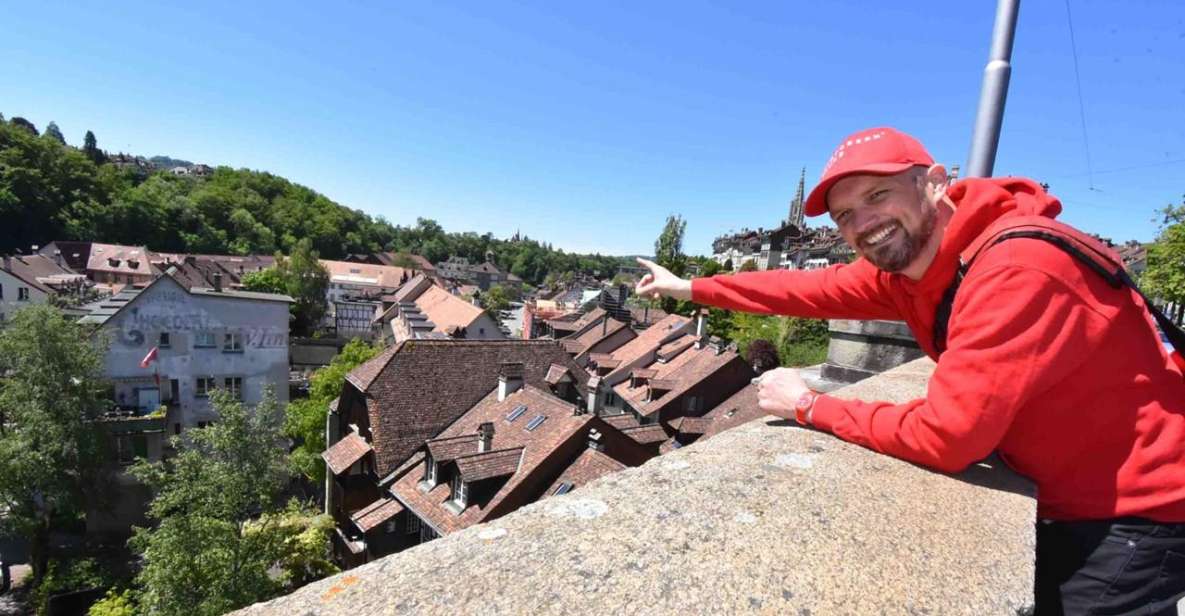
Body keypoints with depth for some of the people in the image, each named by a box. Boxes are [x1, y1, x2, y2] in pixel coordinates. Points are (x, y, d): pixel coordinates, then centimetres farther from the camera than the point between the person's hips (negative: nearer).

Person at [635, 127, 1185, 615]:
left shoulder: (1019, 270, -33)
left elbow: (944, 436, -33)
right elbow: (812, 287, 1)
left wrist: (808, 406, -20)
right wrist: (690, 287, 4)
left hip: (1127, 518, -7)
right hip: (1057, 503, 7)